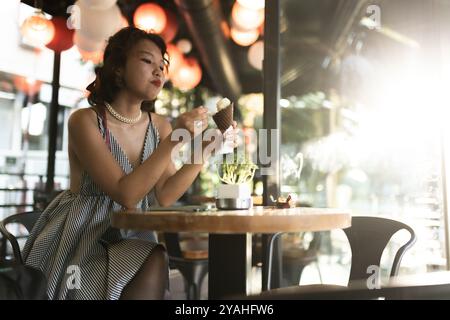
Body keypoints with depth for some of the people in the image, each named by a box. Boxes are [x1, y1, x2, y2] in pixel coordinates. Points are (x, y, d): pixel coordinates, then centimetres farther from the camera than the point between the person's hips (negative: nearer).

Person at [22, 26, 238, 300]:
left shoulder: (159, 126, 4)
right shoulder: (85, 121, -13)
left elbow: (164, 196, -5)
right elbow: (126, 195, -22)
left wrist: (209, 146, -12)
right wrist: (175, 141, -28)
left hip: (130, 239, 5)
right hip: (80, 236, -4)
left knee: (156, 262, -27)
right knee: (153, 262, -28)